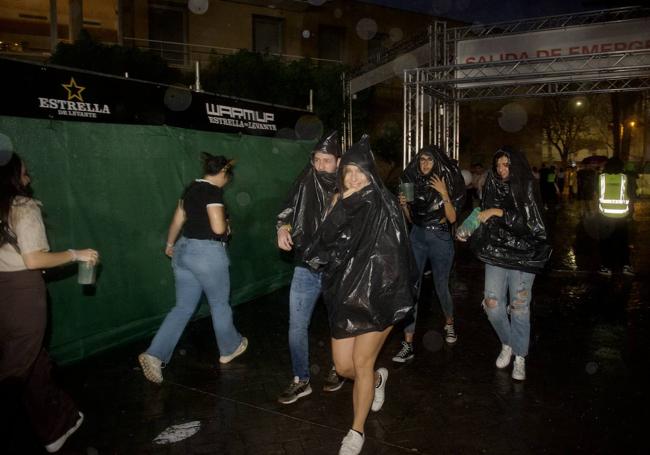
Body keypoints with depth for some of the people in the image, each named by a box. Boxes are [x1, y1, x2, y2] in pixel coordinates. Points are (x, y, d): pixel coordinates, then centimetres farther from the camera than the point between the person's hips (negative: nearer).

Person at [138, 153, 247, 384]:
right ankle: (229, 349, 31)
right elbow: (218, 227, -22)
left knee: (183, 307, 11)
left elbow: (178, 219, 20)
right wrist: (227, 225, 1)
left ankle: (154, 354, 1)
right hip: (207, 253, -8)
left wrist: (170, 244, 32)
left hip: (184, 249, 8)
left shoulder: (191, 188, 11)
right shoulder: (213, 191, -15)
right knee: (220, 304, 12)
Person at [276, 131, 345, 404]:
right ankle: (301, 380, 23)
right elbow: (288, 211, 9)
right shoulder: (305, 184, -3)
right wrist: (283, 229, -10)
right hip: (306, 268, 2)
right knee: (297, 326, 5)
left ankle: (338, 370, 41)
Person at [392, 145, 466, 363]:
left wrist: (444, 194, -21)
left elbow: (452, 218, -12)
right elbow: (410, 218, 11)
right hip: (417, 238, 2)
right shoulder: (413, 183, 5)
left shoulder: (445, 183, -4)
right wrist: (404, 204, -8)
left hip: (440, 239, -2)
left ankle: (449, 324, 43)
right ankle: (408, 344, -6)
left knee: (441, 287, 12)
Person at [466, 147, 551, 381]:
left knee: (519, 306, 1)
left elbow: (529, 220, -13)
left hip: (522, 254, -3)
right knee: (492, 303, -1)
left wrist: (499, 212, -20)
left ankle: (520, 356, 17)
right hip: (496, 253, 3)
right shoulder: (492, 188, 9)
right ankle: (507, 344, 24)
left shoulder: (526, 188, -2)